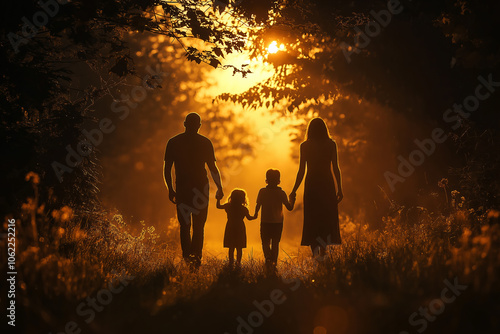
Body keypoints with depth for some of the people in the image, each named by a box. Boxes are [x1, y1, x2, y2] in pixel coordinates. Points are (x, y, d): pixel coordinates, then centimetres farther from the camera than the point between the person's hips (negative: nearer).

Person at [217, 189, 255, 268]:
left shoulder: (228, 206, -5)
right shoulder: (244, 209, -10)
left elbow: (218, 206, 9)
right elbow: (249, 218, 2)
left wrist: (218, 199, 22)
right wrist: (255, 217, 21)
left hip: (230, 228, 2)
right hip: (240, 229, -2)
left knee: (231, 247, 10)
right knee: (239, 248, 7)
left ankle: (231, 261, 11)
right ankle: (238, 262, 9)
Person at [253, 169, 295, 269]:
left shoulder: (262, 191, -7)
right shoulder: (281, 193, -6)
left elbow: (258, 205, -4)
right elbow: (290, 207, -4)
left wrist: (255, 214, 15)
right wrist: (293, 200, 13)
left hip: (265, 222, -1)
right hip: (278, 222, 1)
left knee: (265, 242, 8)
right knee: (275, 243, 13)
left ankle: (268, 257, -16)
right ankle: (274, 261, 12)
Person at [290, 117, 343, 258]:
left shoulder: (305, 146, 0)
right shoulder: (331, 144, 1)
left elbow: (301, 170, -2)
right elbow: (336, 169, 0)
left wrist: (294, 190, 4)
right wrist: (339, 189, 5)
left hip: (311, 185, 0)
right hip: (327, 185, 1)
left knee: (312, 219, 4)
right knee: (327, 218, 9)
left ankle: (315, 251, -11)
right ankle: (323, 252, 3)